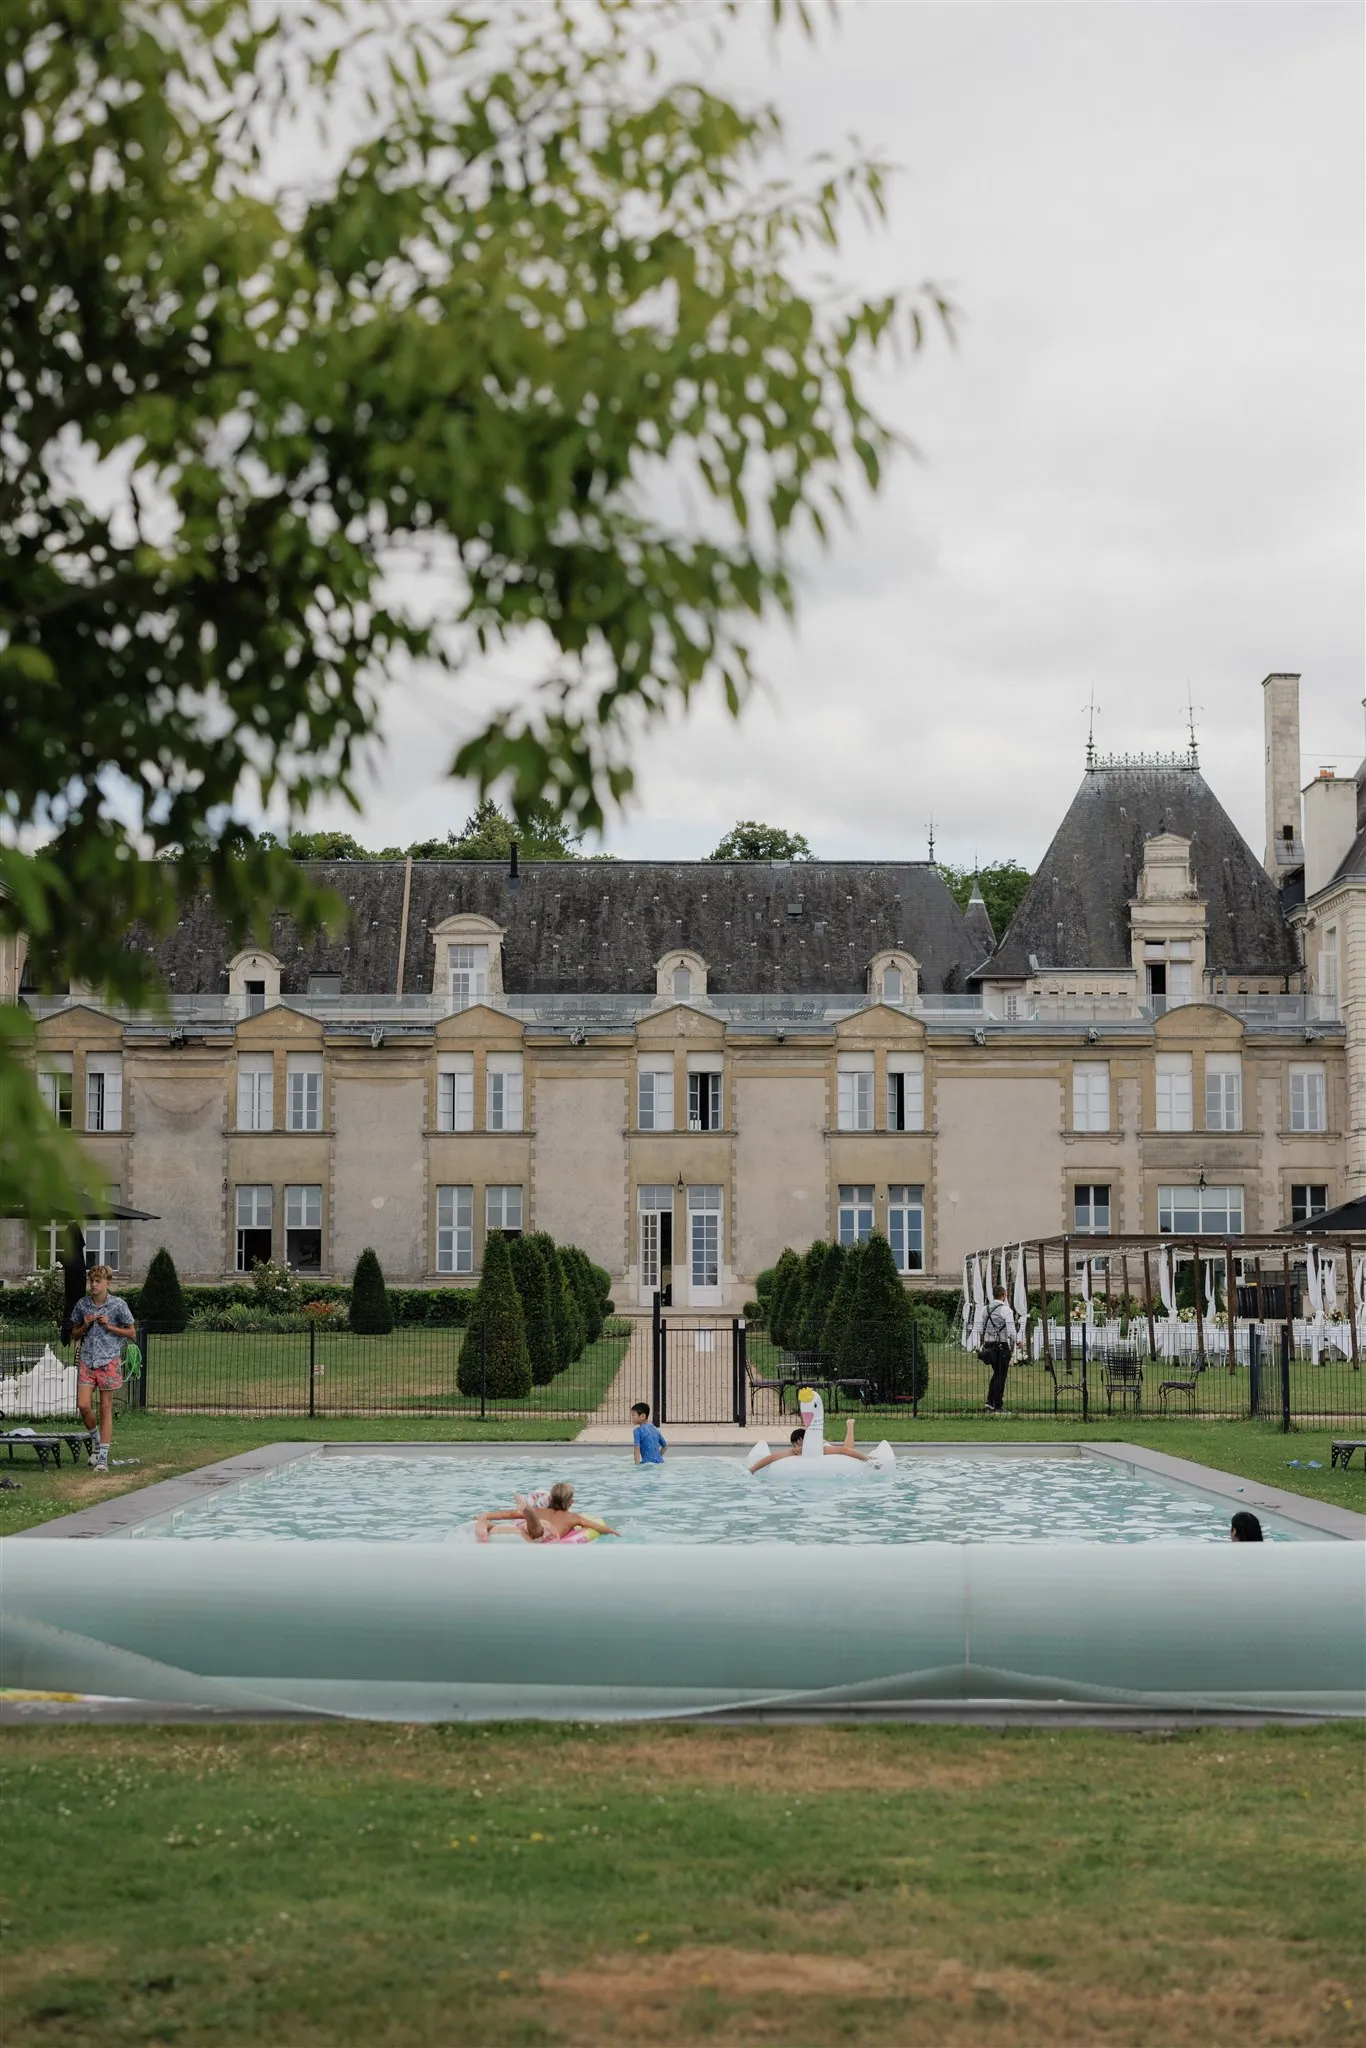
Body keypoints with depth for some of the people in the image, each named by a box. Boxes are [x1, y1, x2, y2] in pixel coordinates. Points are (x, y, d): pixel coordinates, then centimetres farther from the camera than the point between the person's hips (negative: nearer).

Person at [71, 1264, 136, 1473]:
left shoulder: (118, 1304, -2)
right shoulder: (82, 1304, 7)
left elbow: (132, 1333, 4)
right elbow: (74, 1335, 16)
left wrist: (109, 1326, -9)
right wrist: (85, 1326, -5)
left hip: (109, 1361, -3)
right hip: (86, 1360, 3)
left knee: (106, 1408, -1)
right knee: (83, 1405, -8)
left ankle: (103, 1456, 3)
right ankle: (96, 1440, 20)